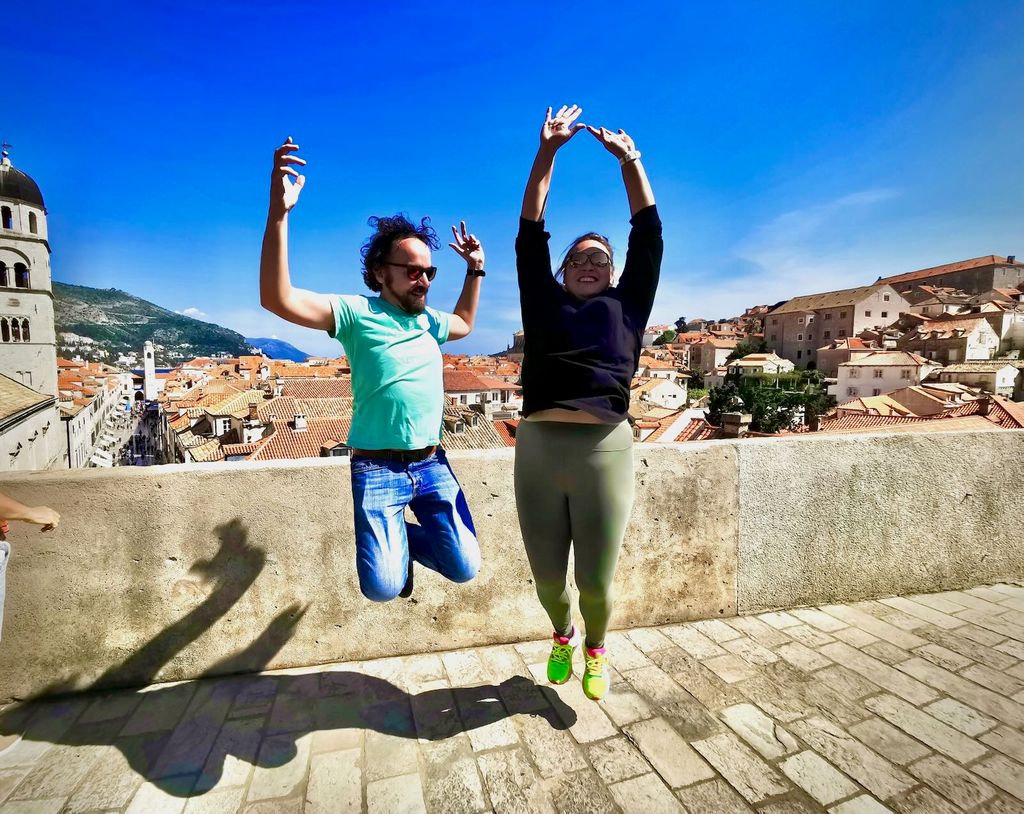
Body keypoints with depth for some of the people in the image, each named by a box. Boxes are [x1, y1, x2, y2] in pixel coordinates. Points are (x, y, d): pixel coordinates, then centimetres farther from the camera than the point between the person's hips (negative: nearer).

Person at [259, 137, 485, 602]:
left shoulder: (428, 321, 12)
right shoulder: (355, 313, -7)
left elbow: (465, 323, 35)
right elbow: (278, 299, -22)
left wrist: (475, 270, 28)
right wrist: (279, 212, -31)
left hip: (432, 465, 5)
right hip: (378, 470, -5)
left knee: (464, 568, 2)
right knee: (382, 588, -11)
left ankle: (404, 539, 31)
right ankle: (395, 543, 24)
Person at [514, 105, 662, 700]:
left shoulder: (626, 307, 14)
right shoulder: (544, 304, 14)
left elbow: (649, 236, 13)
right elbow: (530, 235, 11)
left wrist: (629, 160, 15)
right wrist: (547, 152, 9)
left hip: (606, 450, 0)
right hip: (539, 448, 1)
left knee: (597, 583, 7)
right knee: (548, 578, 12)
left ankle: (596, 649, 41)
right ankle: (562, 637, 46)